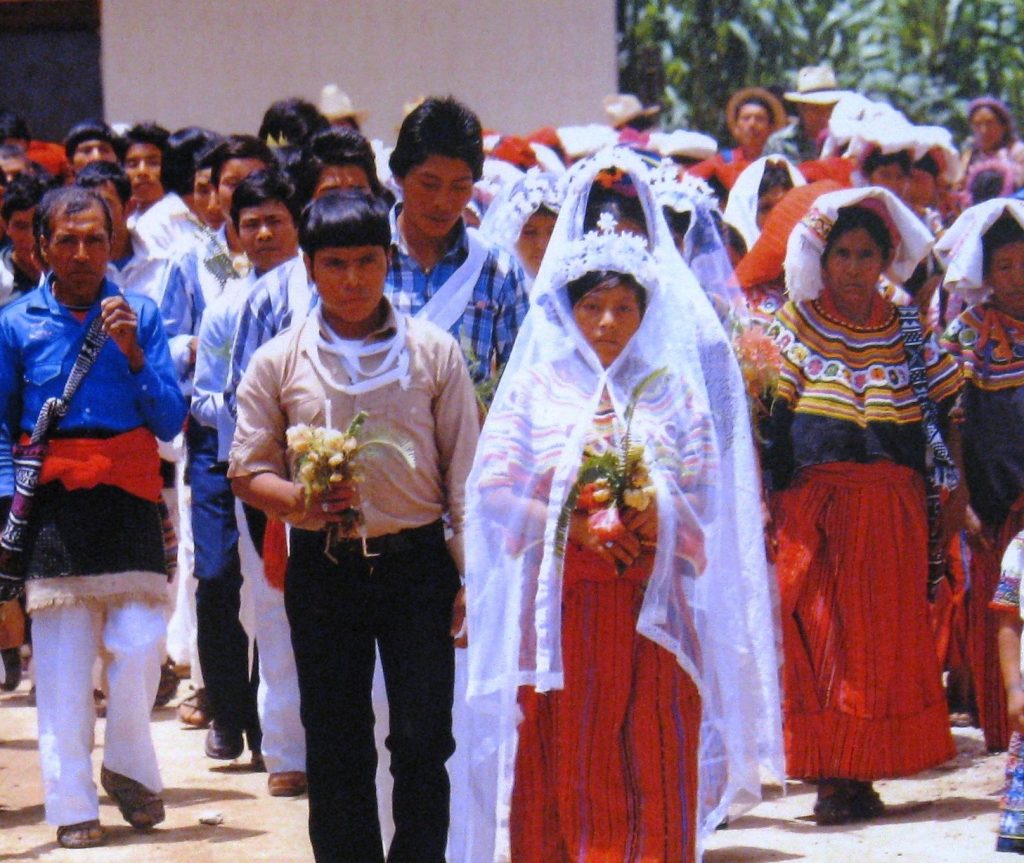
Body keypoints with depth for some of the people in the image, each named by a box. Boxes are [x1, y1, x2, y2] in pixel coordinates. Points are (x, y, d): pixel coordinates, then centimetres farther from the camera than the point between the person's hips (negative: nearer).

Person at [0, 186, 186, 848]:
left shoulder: (141, 315, 8)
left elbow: (171, 422, 5)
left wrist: (134, 354, -9)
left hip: (128, 501, 0)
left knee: (141, 645, -10)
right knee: (61, 663, -2)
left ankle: (128, 768, 14)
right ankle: (73, 804, 6)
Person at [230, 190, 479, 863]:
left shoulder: (434, 352, 3)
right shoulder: (279, 362, 4)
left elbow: (464, 471, 5)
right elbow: (247, 470, 6)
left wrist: (471, 575, 0)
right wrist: (297, 500, -15)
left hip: (416, 561, -1)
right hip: (323, 570, 1)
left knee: (423, 741, -3)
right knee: (336, 748, 6)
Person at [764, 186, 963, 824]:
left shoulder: (908, 333, 9)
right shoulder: (796, 326, 3)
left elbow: (949, 407, 13)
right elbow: (768, 417, 0)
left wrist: (954, 490, 5)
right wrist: (770, 500, -9)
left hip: (893, 505, 2)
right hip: (814, 502, -2)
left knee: (885, 635, 1)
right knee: (819, 632, -4)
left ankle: (861, 775, 7)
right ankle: (829, 778, 0)